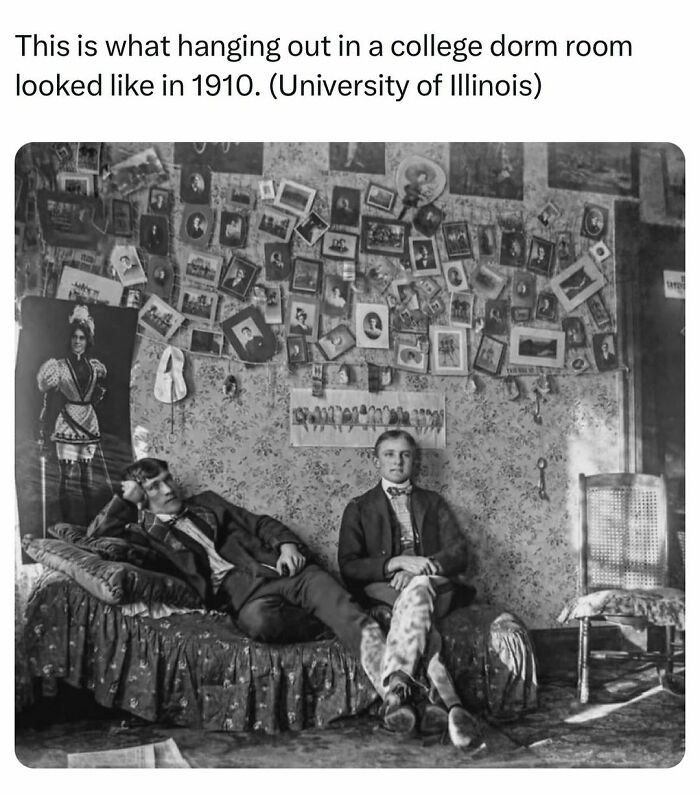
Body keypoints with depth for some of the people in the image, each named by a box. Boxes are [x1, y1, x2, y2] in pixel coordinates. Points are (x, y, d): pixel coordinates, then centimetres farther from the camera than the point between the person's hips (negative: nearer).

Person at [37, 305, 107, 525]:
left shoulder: (94, 366, 10)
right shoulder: (59, 366, -2)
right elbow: (49, 400, -3)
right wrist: (42, 430, -6)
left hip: (89, 424, 4)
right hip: (67, 425, -4)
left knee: (85, 477, 7)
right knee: (70, 477, -6)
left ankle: (85, 525, 17)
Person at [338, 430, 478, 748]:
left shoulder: (433, 502, 23)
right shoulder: (359, 508, 16)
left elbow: (459, 553, 8)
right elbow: (348, 567, 2)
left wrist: (423, 567, -13)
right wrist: (395, 563, -16)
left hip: (433, 587, 2)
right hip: (380, 593, -1)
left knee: (418, 588, -38)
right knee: (418, 607, -38)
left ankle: (396, 688, -52)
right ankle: (446, 700, -55)